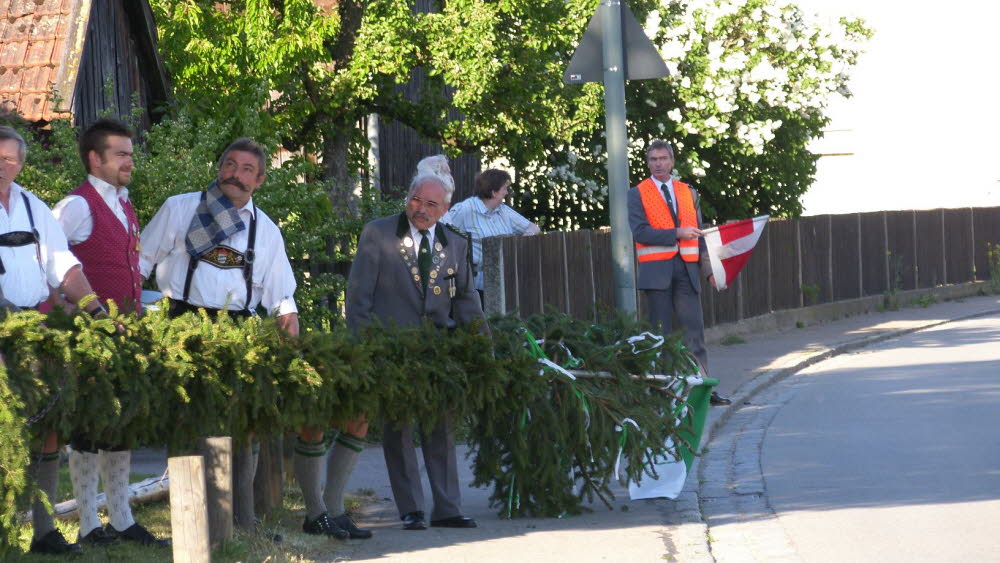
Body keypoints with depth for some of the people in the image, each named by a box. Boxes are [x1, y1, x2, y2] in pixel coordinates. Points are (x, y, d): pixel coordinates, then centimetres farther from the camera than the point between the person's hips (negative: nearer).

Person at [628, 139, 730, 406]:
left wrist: (709, 268, 8)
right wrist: (676, 234, -15)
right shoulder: (638, 194, 3)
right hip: (657, 270, -3)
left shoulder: (688, 193, 16)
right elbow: (639, 232, -9)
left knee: (695, 329, -2)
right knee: (660, 331, -1)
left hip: (687, 267, 3)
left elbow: (698, 233, 16)